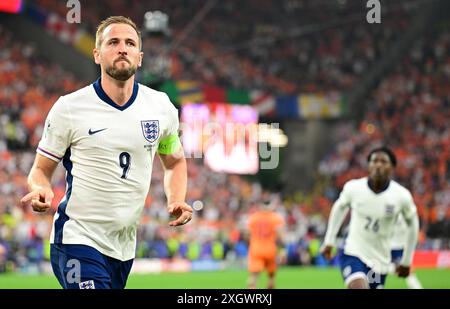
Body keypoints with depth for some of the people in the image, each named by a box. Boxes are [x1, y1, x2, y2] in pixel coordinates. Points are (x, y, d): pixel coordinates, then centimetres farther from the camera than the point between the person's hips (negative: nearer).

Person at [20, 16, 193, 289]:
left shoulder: (161, 106, 4)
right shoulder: (68, 108, -7)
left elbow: (175, 161, 20)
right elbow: (41, 169, 3)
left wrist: (177, 201, 1)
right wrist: (42, 191, -20)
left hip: (125, 245, 5)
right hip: (78, 240, -5)